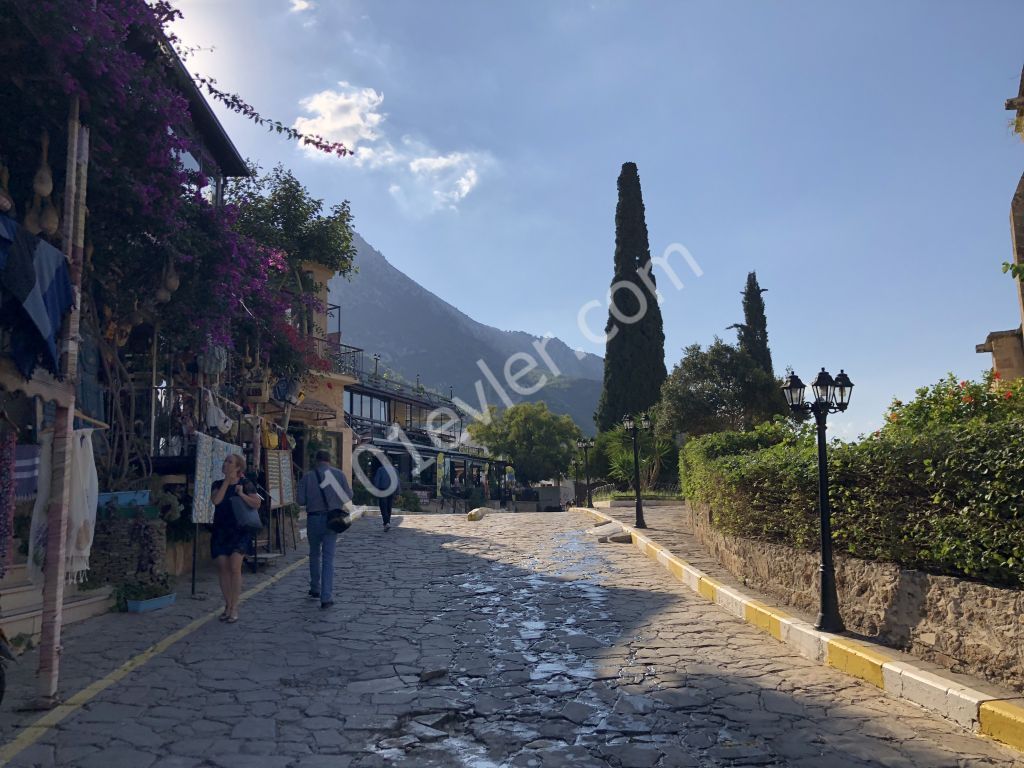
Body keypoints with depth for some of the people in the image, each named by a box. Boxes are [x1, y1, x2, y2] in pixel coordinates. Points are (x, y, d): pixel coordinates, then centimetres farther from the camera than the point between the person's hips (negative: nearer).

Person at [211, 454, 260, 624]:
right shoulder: (218, 484, 10)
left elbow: (257, 503, -7)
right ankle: (228, 605, 16)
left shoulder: (245, 484, 0)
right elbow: (216, 500, -9)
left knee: (235, 567, -12)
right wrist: (227, 481, -7)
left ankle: (234, 608, -5)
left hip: (239, 531, -4)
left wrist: (241, 494, -17)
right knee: (222, 568, 4)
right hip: (220, 531, 4)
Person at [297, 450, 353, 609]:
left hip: (314, 518, 0)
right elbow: (349, 496, -1)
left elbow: (301, 500, -6)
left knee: (314, 554, 20)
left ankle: (315, 589, 31)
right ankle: (326, 597, -6)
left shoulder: (308, 476, -5)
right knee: (328, 557, 0)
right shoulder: (339, 474, -4)